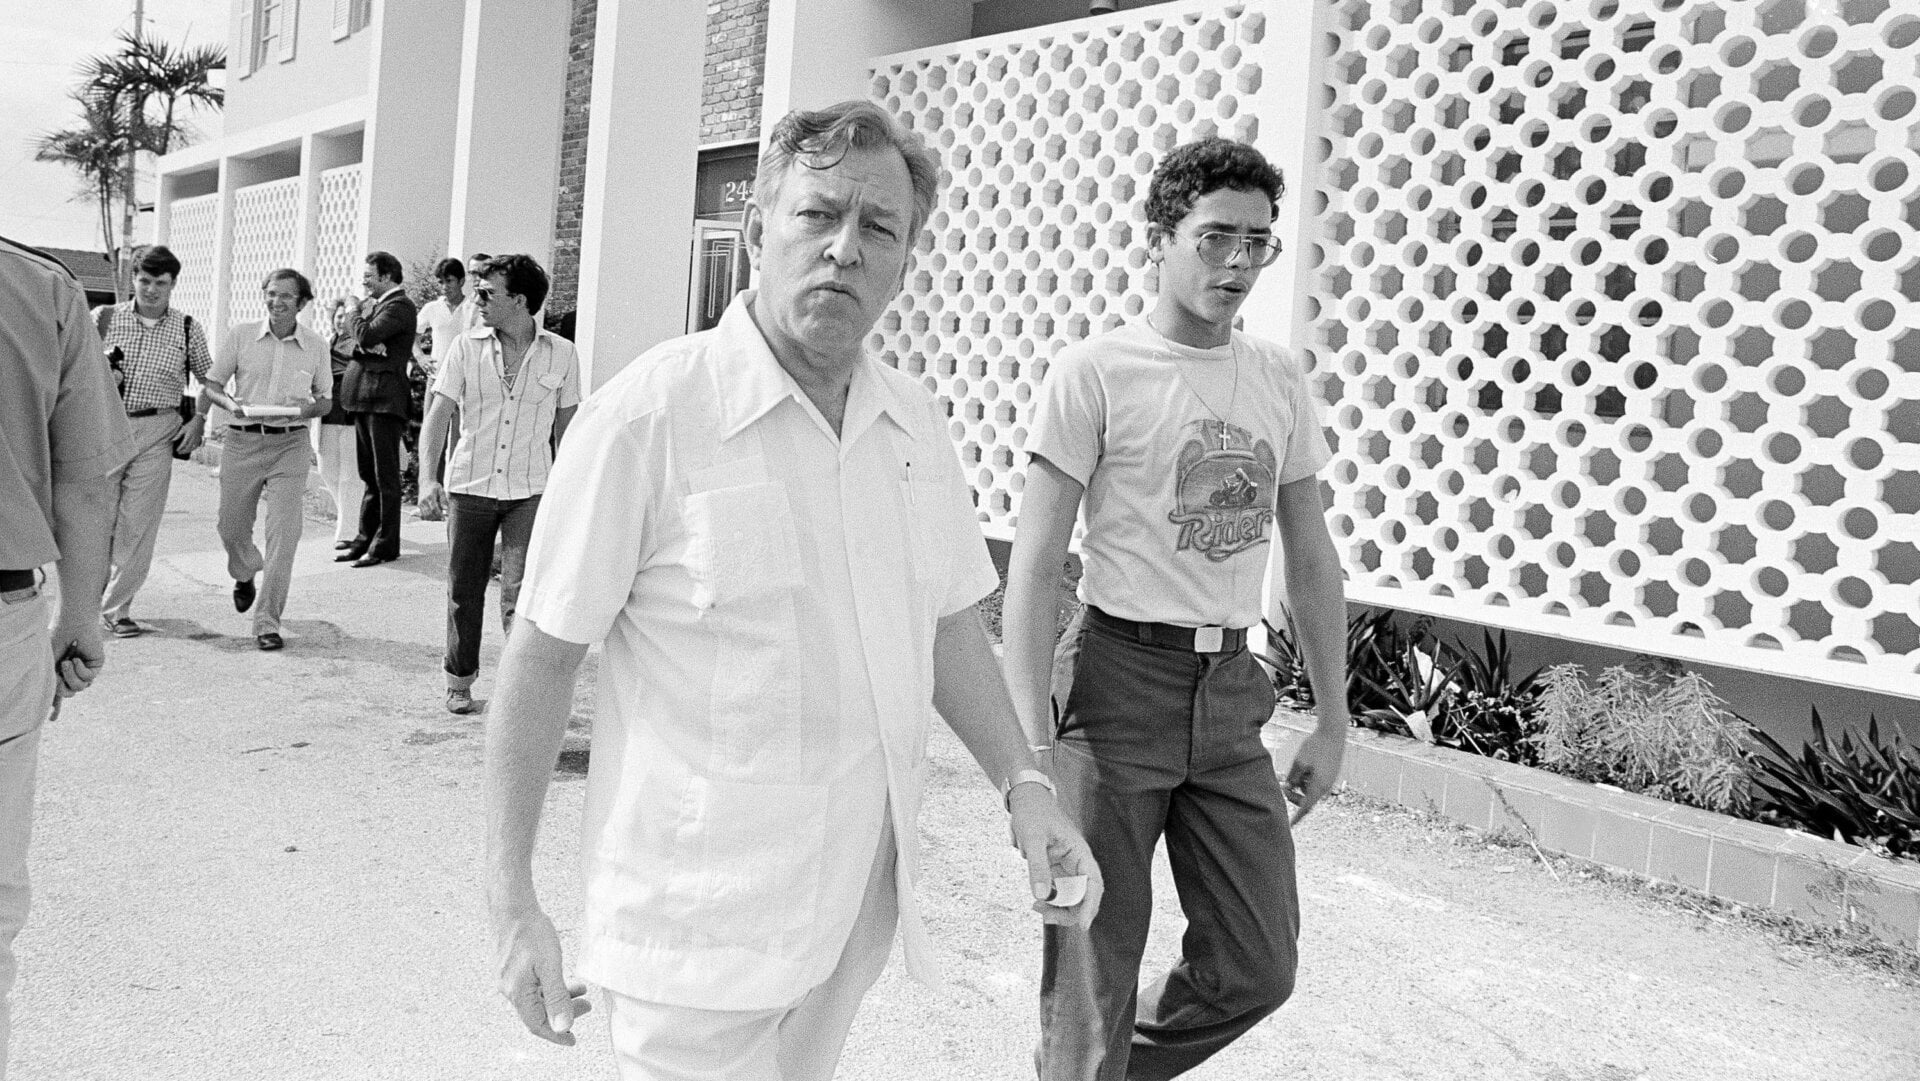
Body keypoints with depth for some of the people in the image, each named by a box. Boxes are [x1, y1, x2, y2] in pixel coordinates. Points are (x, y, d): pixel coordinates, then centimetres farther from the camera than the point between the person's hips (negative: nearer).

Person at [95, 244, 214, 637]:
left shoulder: (188, 329, 5)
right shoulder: (104, 319, 5)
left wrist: (199, 420, 0)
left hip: (156, 433, 0)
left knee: (138, 526, -1)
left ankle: (117, 608, 10)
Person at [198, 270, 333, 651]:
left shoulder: (315, 346, 4)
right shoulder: (241, 335, 2)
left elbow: (326, 400, 12)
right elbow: (210, 385, 6)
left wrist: (308, 408, -11)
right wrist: (230, 402, -15)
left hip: (291, 444, -1)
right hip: (243, 440, 1)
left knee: (284, 534, -10)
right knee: (231, 527, 11)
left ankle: (267, 622, -3)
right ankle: (244, 575, 46)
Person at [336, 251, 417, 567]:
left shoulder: (400, 306, -10)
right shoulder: (372, 302, 19)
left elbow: (365, 335, -20)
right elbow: (357, 335, 10)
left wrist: (355, 312, -2)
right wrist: (369, 343, -11)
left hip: (384, 398, -9)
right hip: (364, 397, 9)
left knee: (385, 476, -3)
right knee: (369, 475, 13)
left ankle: (386, 544, 2)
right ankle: (366, 538, 20)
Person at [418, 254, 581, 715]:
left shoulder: (561, 354, 1)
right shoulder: (464, 347, 1)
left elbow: (566, 425, 9)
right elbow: (439, 413, -4)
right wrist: (428, 478, -17)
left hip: (530, 490, -1)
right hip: (470, 486, 2)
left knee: (521, 590, -12)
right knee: (464, 591, 11)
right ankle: (459, 680, 28)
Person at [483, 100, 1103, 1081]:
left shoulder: (915, 423, 3)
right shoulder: (646, 414, -15)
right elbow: (540, 659, -12)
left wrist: (1023, 785, 1)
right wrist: (511, 903, -12)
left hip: (861, 900, 6)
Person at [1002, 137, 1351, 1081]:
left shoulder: (1280, 379, 9)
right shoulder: (1093, 373, -8)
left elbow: (1310, 559, 14)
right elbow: (1035, 566, -11)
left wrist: (1333, 721, 12)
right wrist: (1034, 746, -17)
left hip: (1232, 690, 6)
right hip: (1119, 678, -5)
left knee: (1256, 971, 11)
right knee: (1094, 974, 4)